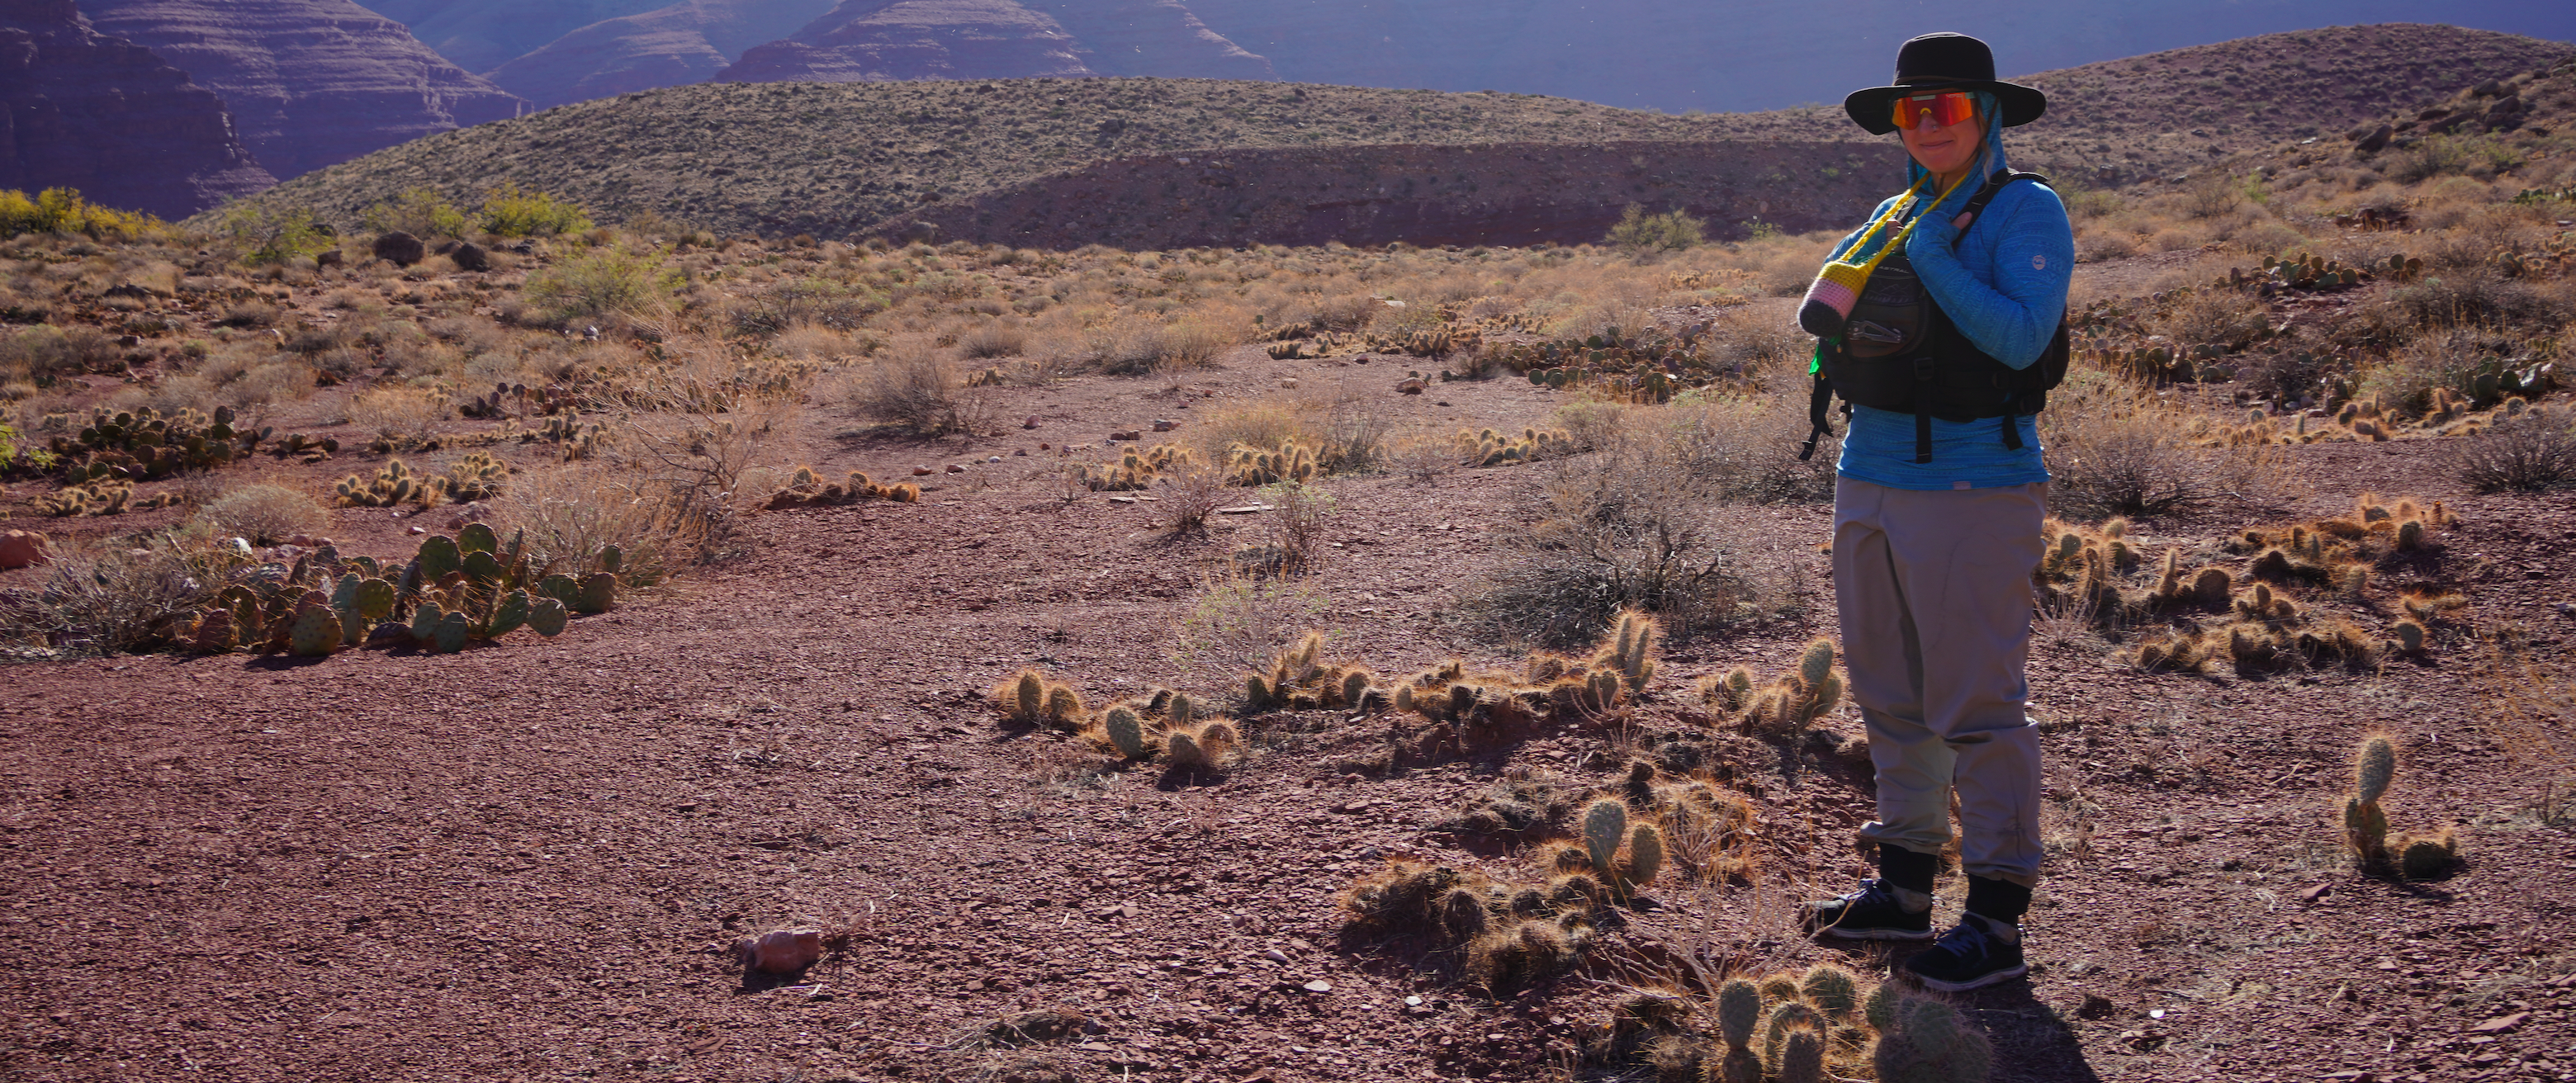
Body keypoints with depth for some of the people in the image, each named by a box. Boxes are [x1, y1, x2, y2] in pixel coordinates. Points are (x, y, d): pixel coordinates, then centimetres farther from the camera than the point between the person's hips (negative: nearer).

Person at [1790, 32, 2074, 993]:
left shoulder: (2027, 212, -3)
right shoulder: (1893, 216, 16)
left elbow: (2021, 337, -16)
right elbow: (1821, 312, 20)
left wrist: (1932, 260, -14)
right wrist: (1842, 315, -1)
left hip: (1972, 489, -7)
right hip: (1870, 481, 7)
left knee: (1977, 704, -6)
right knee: (1891, 697, 13)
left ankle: (1996, 921, 2)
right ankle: (1904, 885, 26)